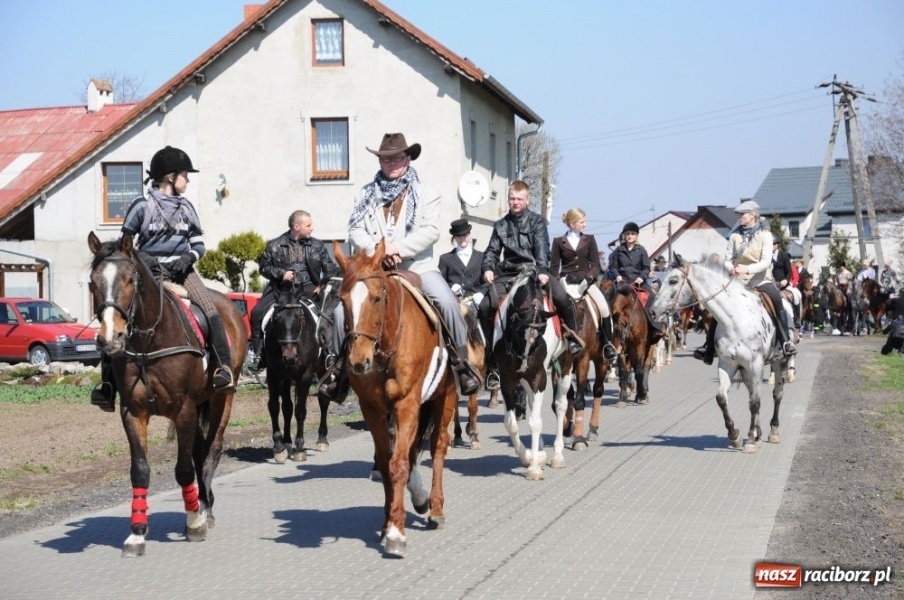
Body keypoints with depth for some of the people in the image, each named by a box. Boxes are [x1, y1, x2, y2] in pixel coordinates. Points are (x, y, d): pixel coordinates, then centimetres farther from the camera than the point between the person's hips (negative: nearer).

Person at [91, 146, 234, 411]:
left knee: (211, 311, -20)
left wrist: (188, 257, -6)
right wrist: (141, 260, -13)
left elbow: (198, 243, 14)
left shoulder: (186, 206, 12)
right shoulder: (142, 205, 0)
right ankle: (107, 384, -10)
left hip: (181, 268, 3)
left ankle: (224, 368, -18)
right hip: (149, 270, -3)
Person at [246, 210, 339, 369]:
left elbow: (331, 268, 11)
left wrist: (323, 285, -3)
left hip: (308, 289, 1)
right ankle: (254, 352, -7)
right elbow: (264, 267, 7)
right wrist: (281, 273, -9)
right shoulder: (275, 245, 4)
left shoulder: (317, 246, 8)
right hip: (281, 288, -1)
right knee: (257, 312, -18)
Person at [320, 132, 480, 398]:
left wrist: (398, 249, -18)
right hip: (374, 267, 2)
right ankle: (337, 363, 6)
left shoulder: (426, 192, 6)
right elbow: (355, 230, 5)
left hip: (417, 265, -2)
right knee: (342, 310, -15)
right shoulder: (366, 194, 14)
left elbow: (431, 231, -6)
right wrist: (377, 250, -14)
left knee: (448, 303, -26)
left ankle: (461, 361, -10)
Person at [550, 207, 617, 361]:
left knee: (604, 307, -22)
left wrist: (587, 277, -13)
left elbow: (596, 266, 6)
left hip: (586, 280, 1)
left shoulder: (589, 240, 11)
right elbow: (554, 267, 7)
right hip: (566, 280, -1)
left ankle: (607, 343, -7)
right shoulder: (558, 242, 8)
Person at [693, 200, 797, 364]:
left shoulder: (765, 235, 0)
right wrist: (731, 269, -16)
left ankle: (786, 341, -25)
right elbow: (727, 260, 9)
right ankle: (709, 347, -5)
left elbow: (766, 261, -11)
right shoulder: (735, 236, 9)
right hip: (738, 281, 3)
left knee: (777, 299, -31)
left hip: (760, 280, -3)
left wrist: (747, 269, -29)